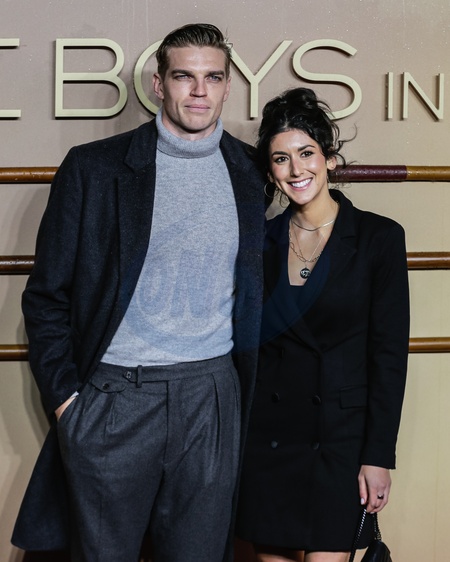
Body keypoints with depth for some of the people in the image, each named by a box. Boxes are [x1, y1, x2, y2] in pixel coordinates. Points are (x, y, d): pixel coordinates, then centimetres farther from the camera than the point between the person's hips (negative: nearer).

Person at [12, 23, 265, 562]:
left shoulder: (250, 174, 6)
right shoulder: (94, 168, -2)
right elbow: (47, 293, 1)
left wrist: (250, 388, 10)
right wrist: (63, 395, -5)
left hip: (211, 397, 3)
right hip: (111, 397, -2)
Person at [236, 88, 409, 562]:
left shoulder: (379, 237, -4)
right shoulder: (260, 240, 6)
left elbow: (389, 353, -6)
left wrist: (378, 455, -9)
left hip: (341, 437, -3)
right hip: (267, 434, 3)